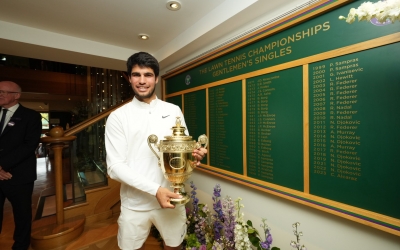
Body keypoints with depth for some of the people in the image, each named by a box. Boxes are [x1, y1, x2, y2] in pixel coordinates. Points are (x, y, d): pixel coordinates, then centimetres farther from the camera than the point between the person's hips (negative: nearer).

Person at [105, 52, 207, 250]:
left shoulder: (174, 111, 0)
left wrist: (193, 154, -18)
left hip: (171, 198, 2)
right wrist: (155, 189, -21)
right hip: (135, 203, -1)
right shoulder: (118, 117, -6)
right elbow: (115, 166, -11)